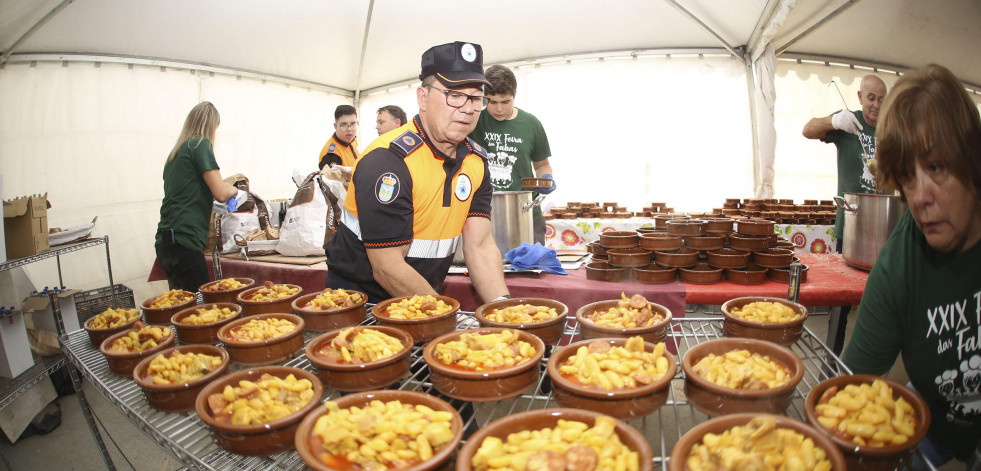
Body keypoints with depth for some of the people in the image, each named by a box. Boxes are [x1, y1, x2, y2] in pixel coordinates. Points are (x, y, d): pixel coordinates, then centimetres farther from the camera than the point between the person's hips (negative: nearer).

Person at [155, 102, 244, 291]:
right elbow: (221, 194, -11)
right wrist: (234, 190, 9)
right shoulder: (201, 144, -4)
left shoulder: (176, 151, 18)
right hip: (183, 241, -8)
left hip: (165, 241, 8)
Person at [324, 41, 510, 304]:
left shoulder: (476, 161, 1)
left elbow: (480, 246, -3)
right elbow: (387, 269, -22)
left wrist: (502, 307, -19)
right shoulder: (387, 161, -20)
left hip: (424, 298, 6)